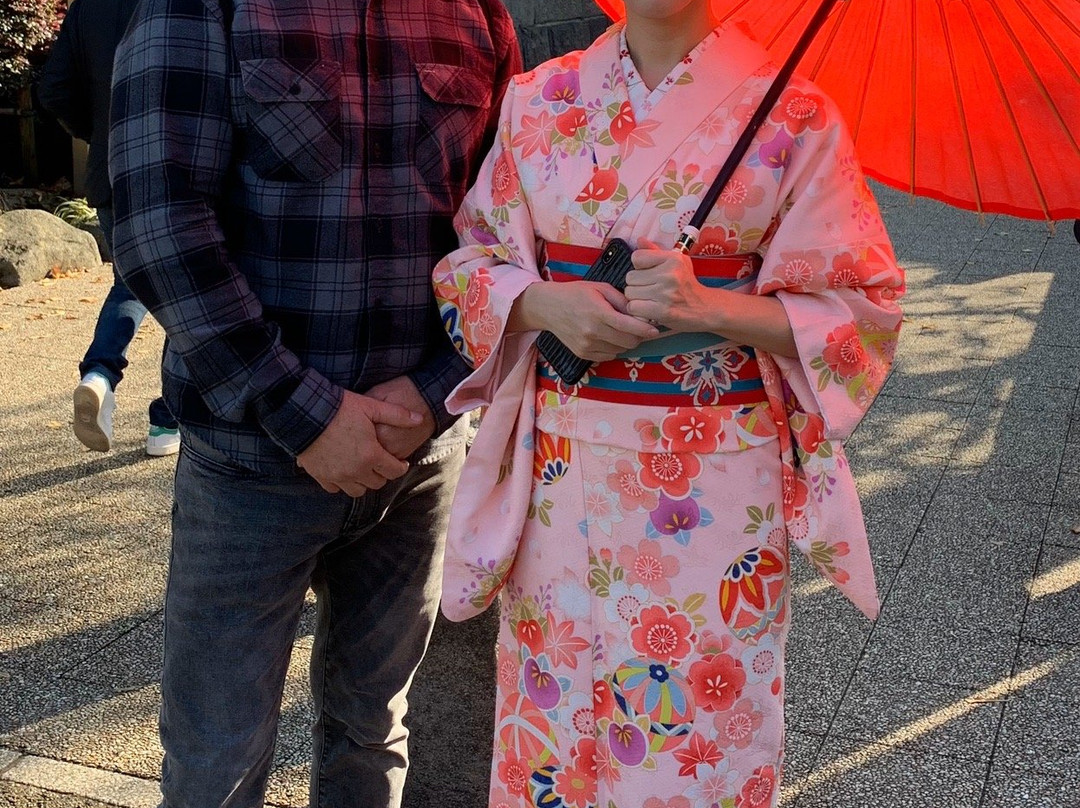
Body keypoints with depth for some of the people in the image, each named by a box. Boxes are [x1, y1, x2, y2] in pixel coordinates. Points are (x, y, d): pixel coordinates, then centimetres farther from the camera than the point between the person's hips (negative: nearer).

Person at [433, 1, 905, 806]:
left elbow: (864, 309, -3)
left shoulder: (793, 117, -4)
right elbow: (467, 263, 9)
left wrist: (708, 306, -18)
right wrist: (546, 302, -12)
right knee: (550, 726, 13)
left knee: (702, 732, 8)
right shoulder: (540, 99, 6)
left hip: (716, 487, -2)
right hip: (559, 474, 3)